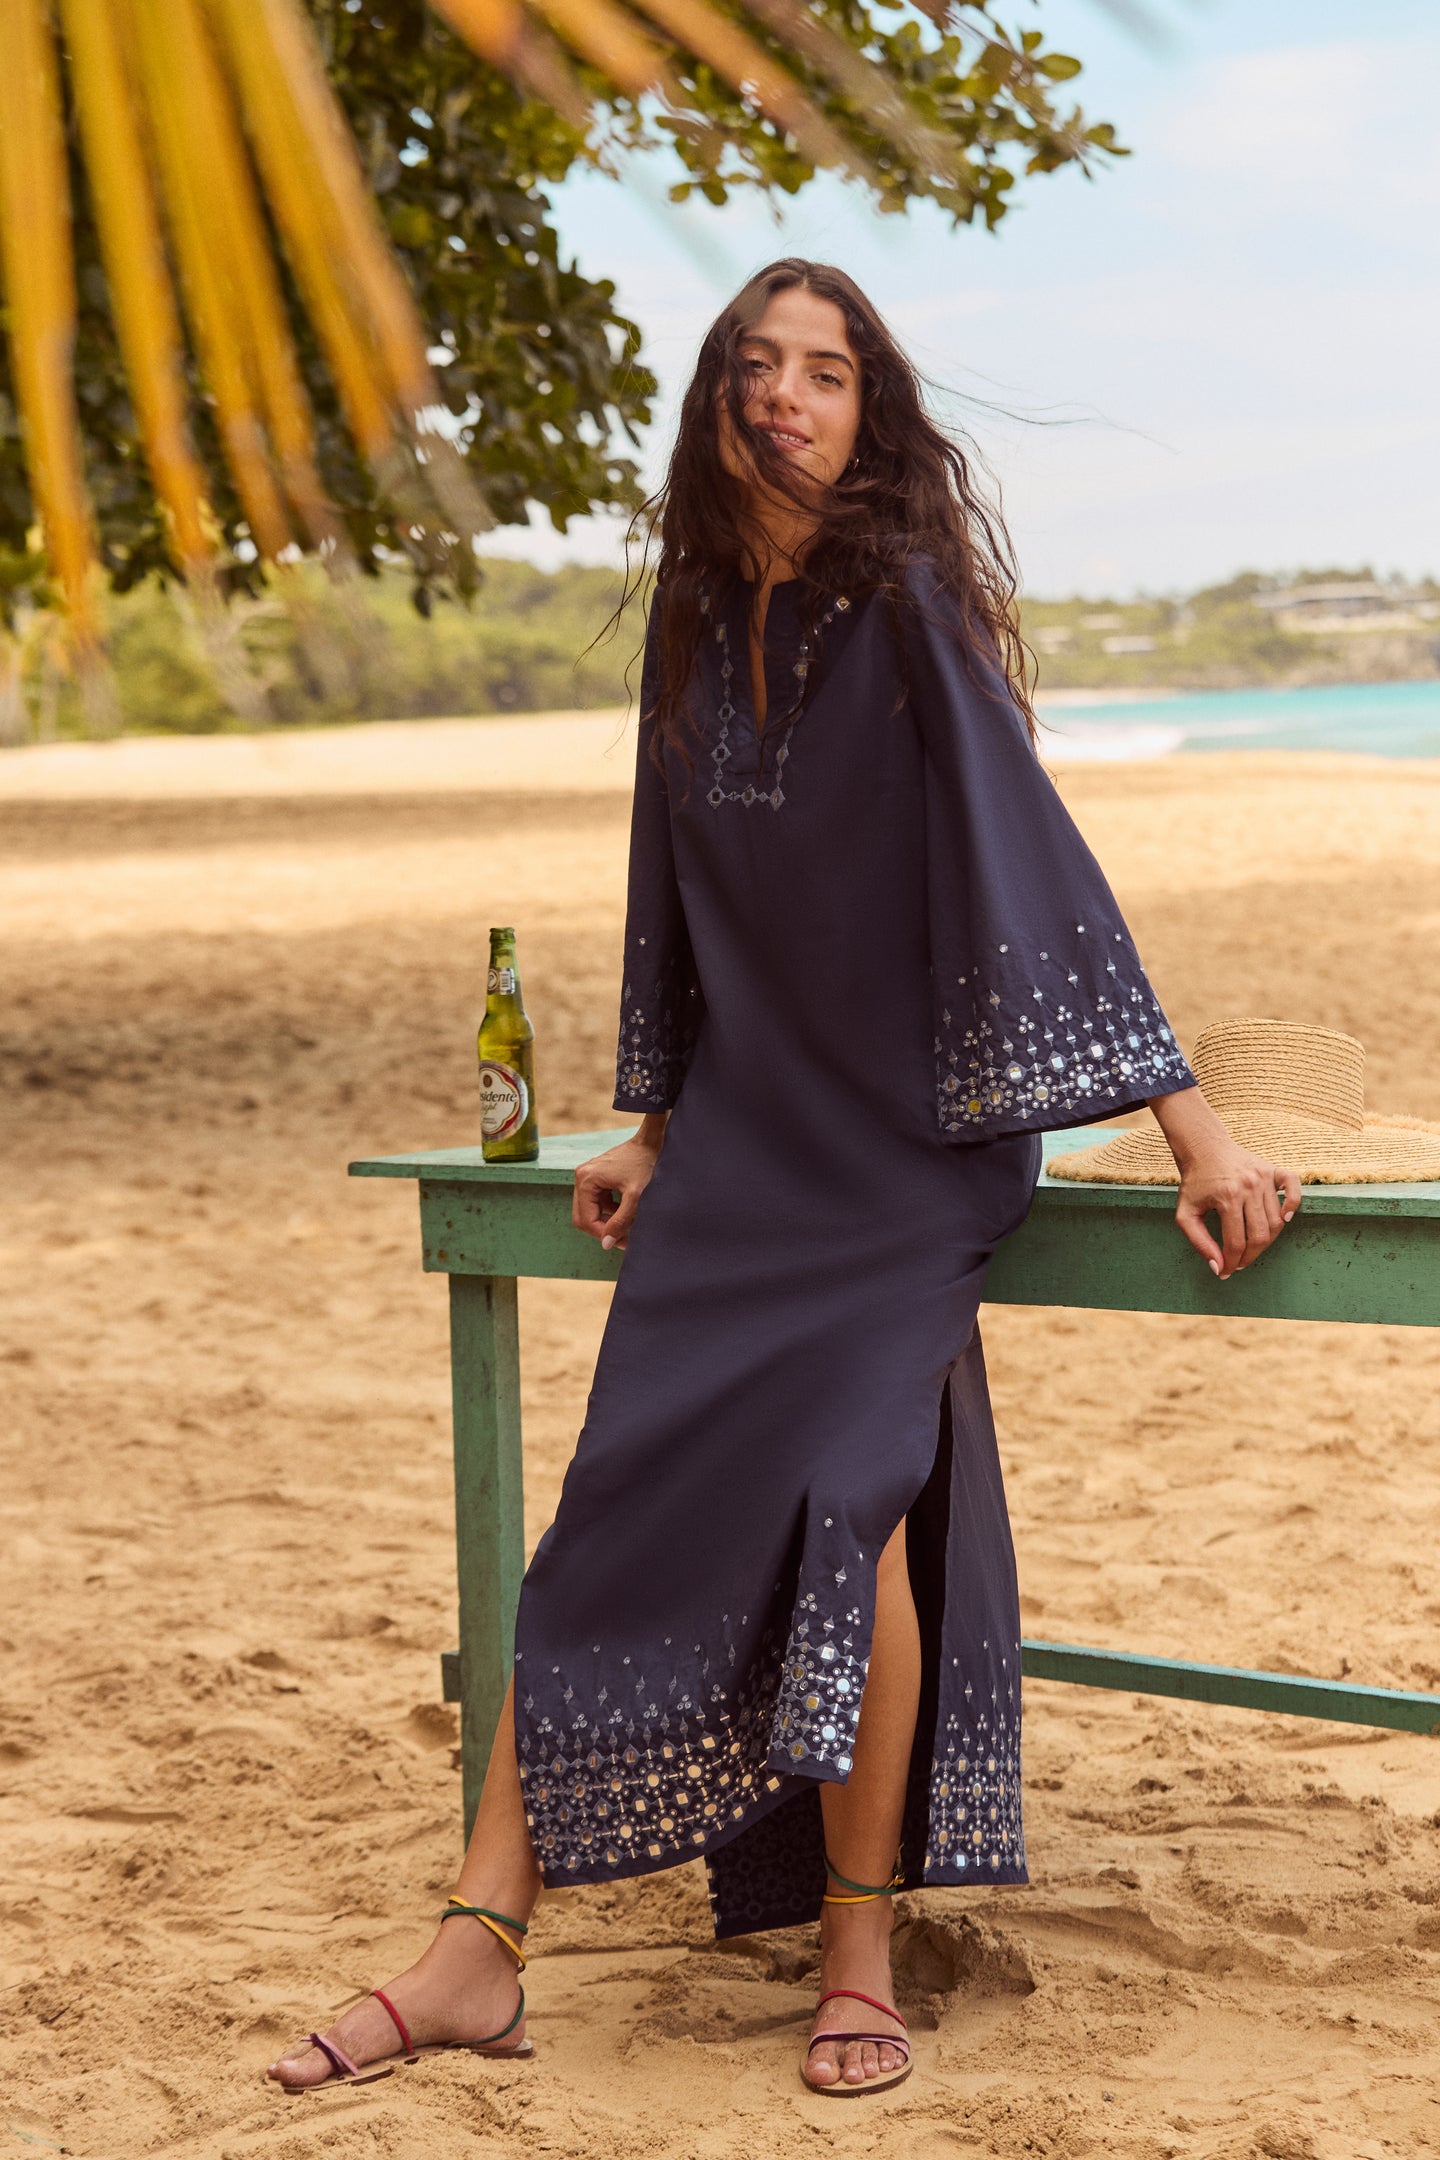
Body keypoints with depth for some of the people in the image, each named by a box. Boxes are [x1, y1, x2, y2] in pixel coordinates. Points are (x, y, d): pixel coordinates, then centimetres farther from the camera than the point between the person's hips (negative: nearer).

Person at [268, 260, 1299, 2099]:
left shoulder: (907, 605, -11)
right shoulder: (699, 618, 8)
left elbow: (1034, 854, -17)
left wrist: (1193, 1130, -20)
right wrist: (655, 1132, 21)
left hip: (911, 1139, -6)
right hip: (746, 1138, 6)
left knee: (847, 1487, -21)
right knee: (617, 1514, -1)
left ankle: (858, 1954, -4)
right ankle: (479, 1952, 3)